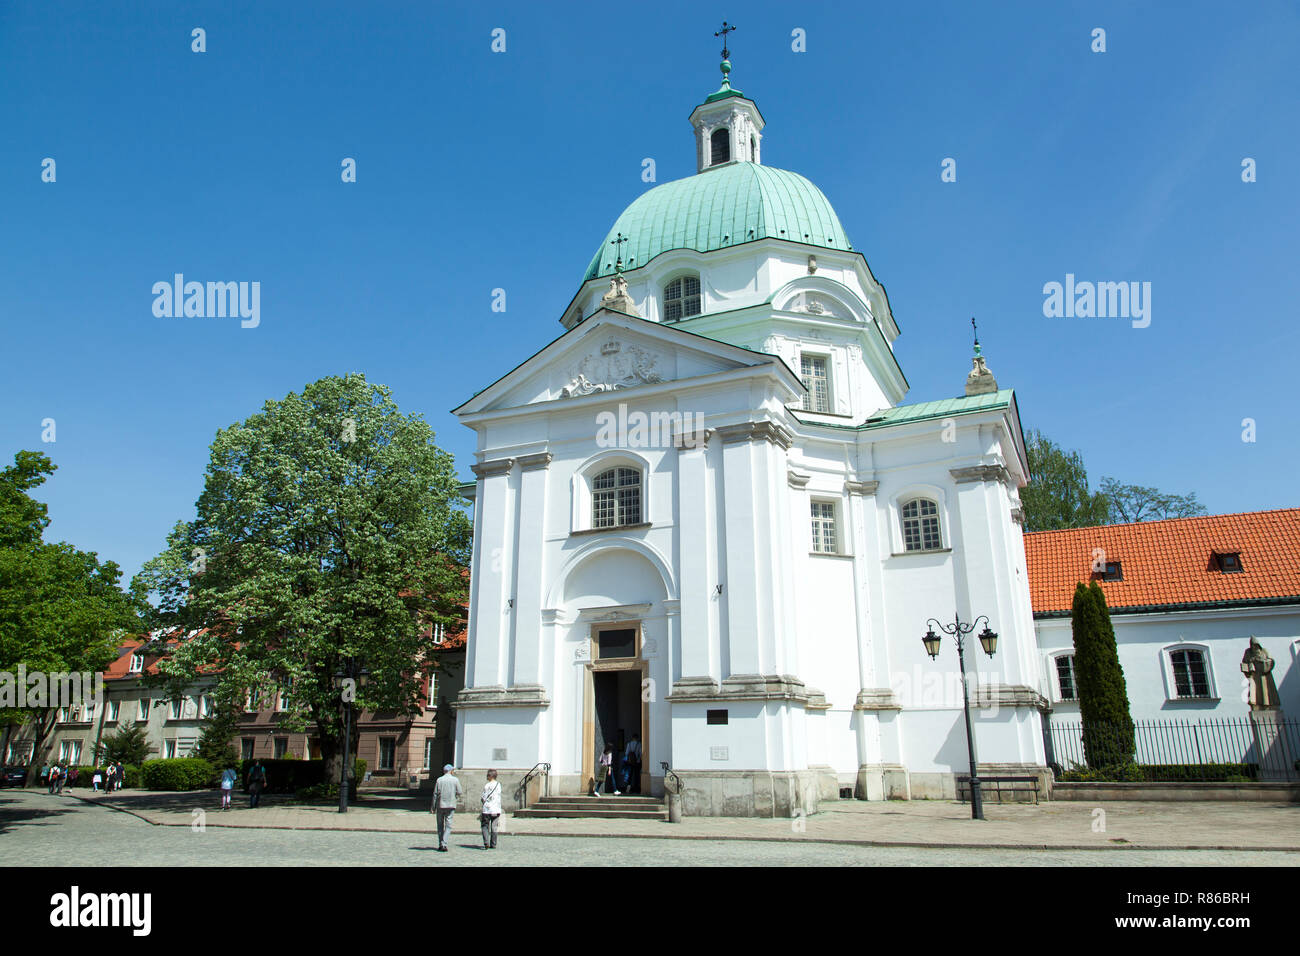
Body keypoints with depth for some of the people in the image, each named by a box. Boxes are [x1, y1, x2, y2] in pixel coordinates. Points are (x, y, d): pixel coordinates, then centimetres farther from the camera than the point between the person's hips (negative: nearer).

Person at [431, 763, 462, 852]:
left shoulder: (439, 780, 0)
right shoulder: (455, 780, -2)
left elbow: (435, 794, 0)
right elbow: (459, 792, 1)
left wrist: (433, 807, 5)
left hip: (440, 805, 1)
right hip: (451, 805, -1)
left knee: (440, 825, 12)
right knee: (448, 825, 2)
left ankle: (440, 844, 14)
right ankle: (444, 844, -10)